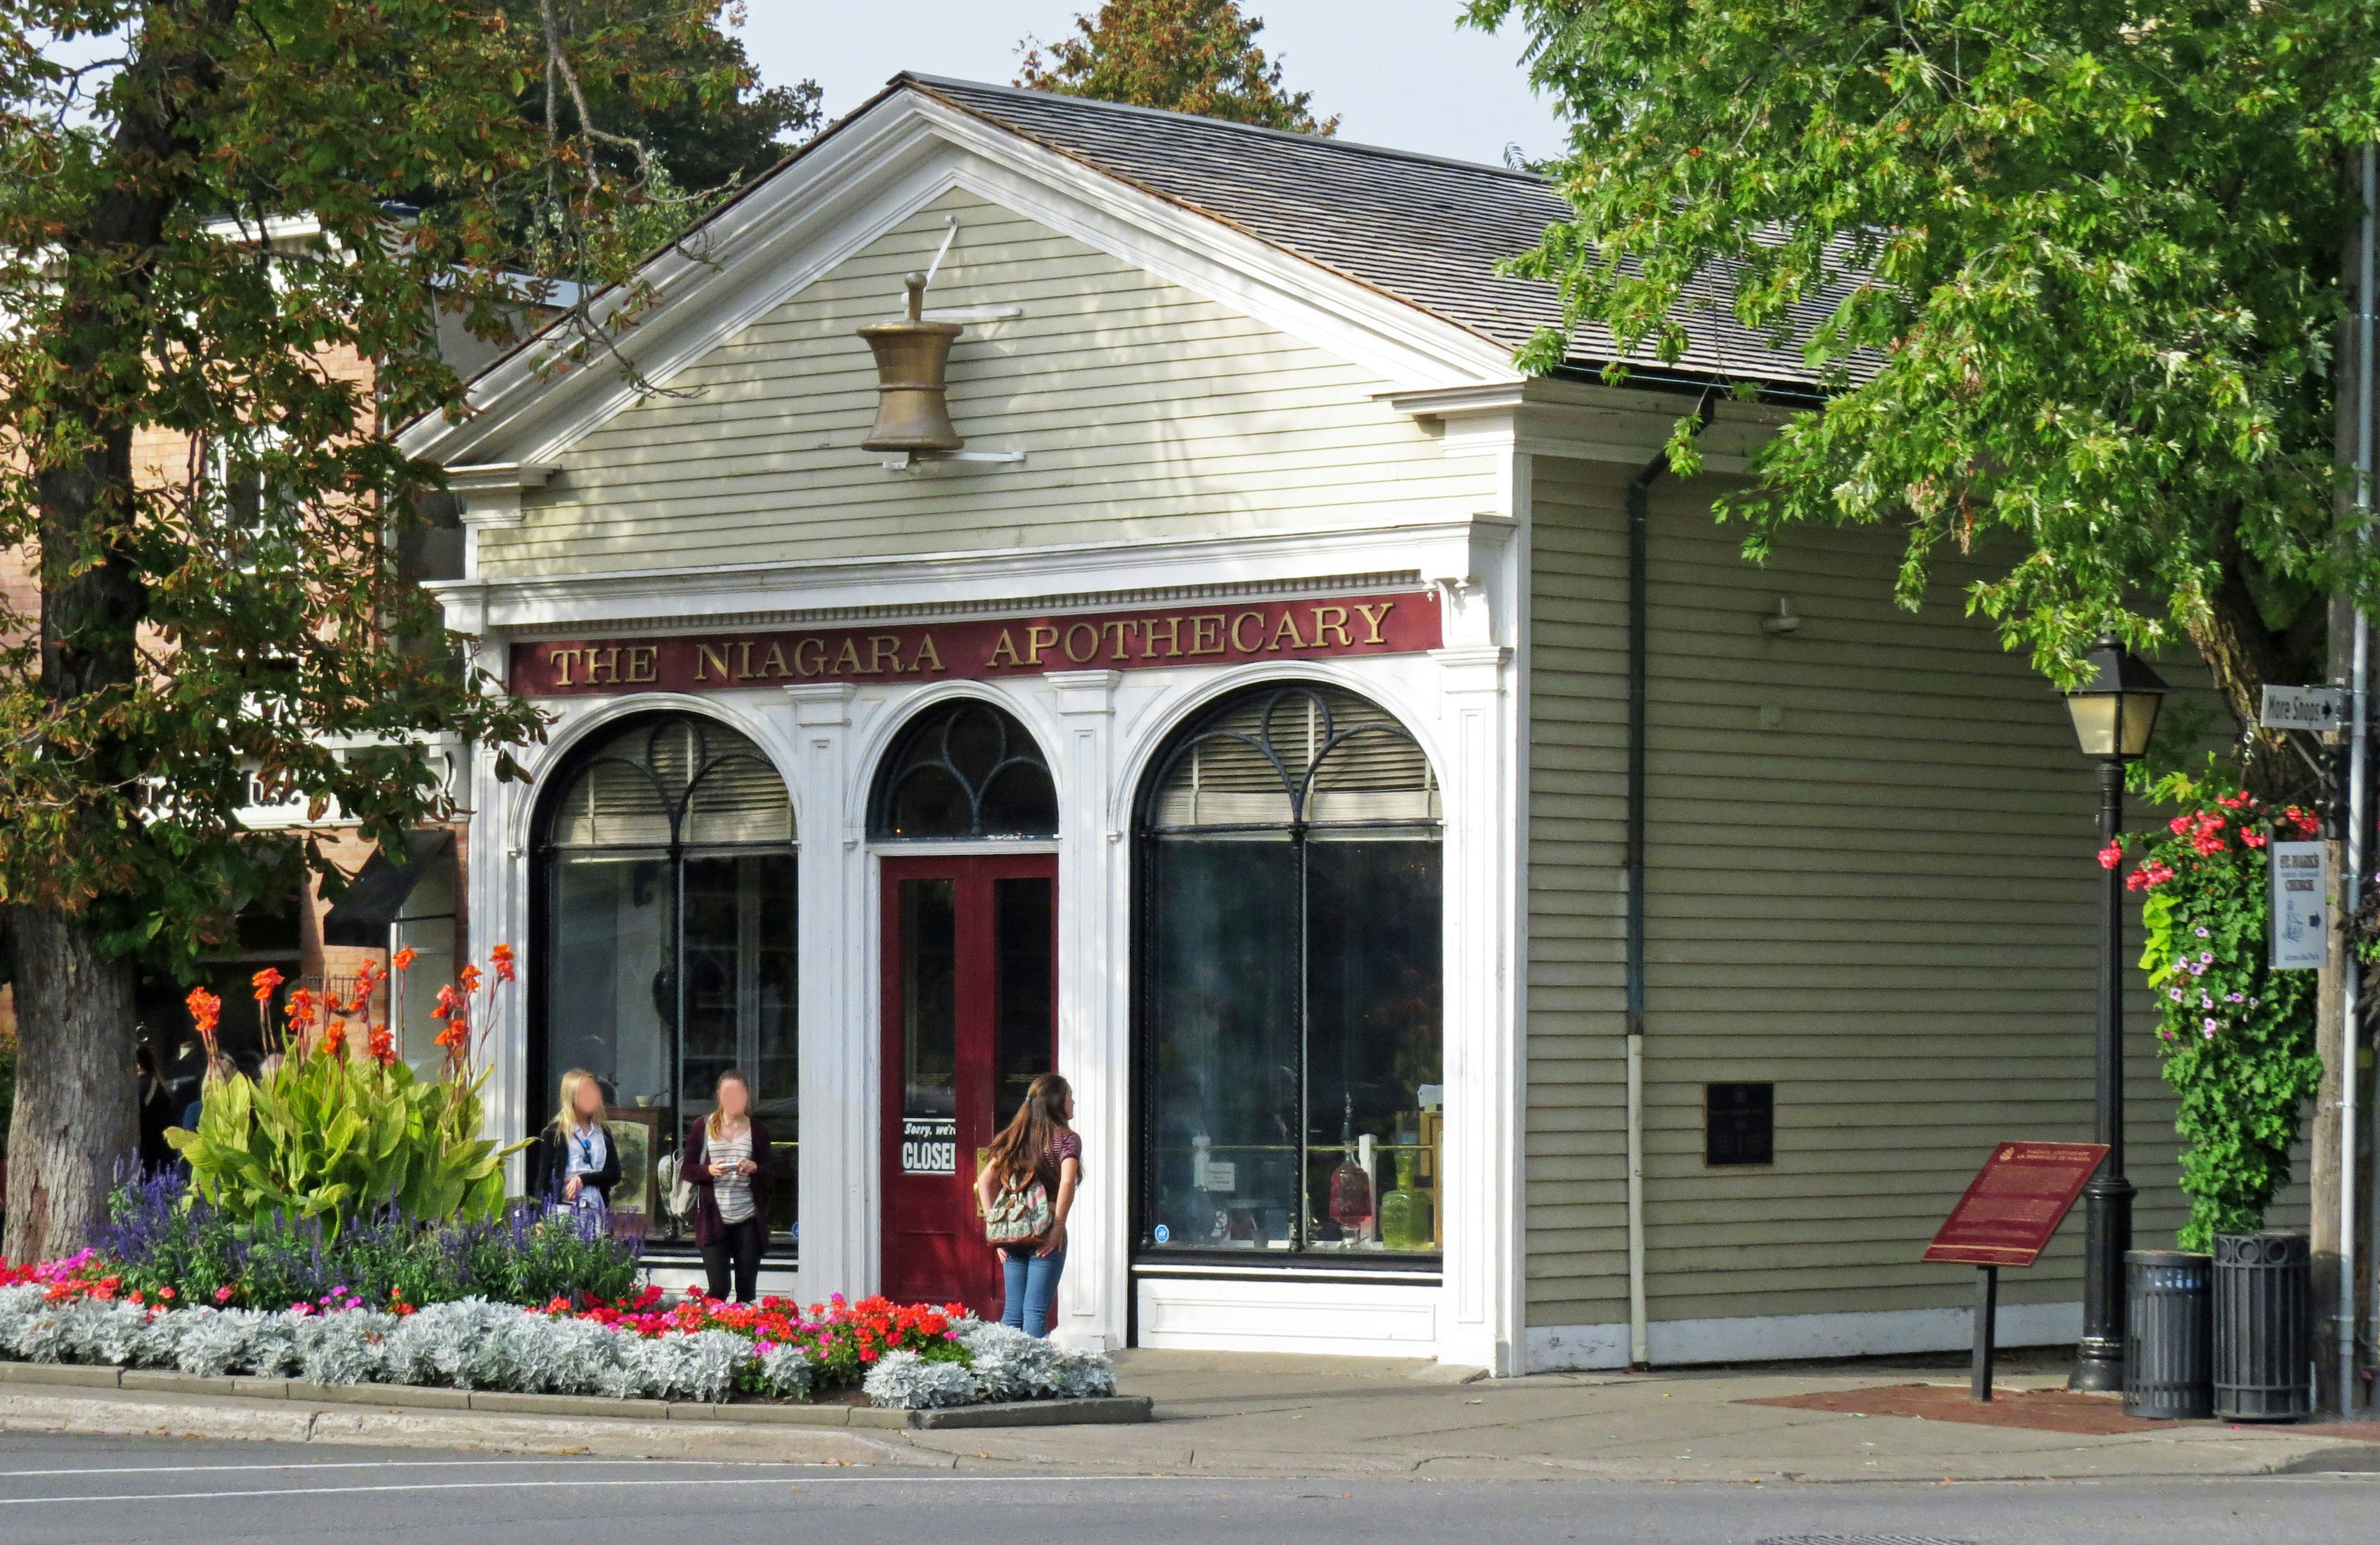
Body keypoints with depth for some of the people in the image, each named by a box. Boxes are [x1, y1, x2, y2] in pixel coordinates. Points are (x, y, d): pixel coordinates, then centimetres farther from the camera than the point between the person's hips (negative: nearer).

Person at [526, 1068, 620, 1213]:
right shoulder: (554, 1133, 4)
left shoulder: (604, 1134, 15)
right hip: (565, 1207, -3)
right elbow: (542, 1176, 2)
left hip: (596, 1210, 3)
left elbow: (614, 1175, 9)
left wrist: (584, 1179, -8)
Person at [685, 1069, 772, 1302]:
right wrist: (709, 1171, -15)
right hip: (713, 1218, -1)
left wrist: (755, 1169, -13)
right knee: (719, 1287, -8)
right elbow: (688, 1170, 5)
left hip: (748, 1219, 1)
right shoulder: (703, 1126, 7)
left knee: (747, 1288, 1)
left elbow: (771, 1174, 9)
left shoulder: (758, 1131, 10)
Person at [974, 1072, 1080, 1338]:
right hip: (1044, 1235, -5)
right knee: (1036, 1312, -4)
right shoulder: (1066, 1139, -2)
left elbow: (984, 1180, 9)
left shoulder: (1014, 1137, 14)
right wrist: (1058, 1228, -15)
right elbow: (1067, 1182, -19)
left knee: (1013, 1312, 10)